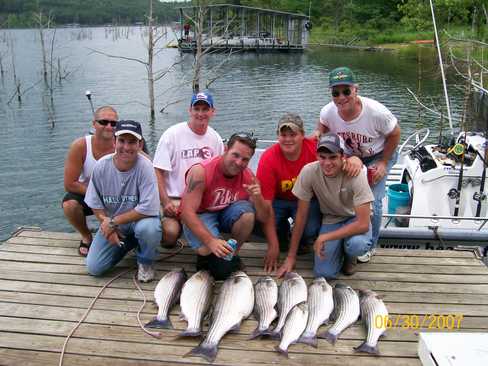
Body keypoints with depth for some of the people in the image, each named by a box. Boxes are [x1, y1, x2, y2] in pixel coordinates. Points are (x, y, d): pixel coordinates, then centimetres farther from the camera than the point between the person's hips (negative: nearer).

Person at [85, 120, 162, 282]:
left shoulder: (145, 166, -24)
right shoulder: (101, 166, -13)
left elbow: (148, 208, -28)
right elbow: (95, 204, 0)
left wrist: (113, 222, -21)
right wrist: (106, 224, -14)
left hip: (139, 219, -4)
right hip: (111, 225, 4)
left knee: (148, 228, -38)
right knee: (94, 268, -5)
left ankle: (145, 261, -3)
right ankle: (127, 243, 23)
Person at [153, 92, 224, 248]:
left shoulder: (215, 138, 7)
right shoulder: (172, 134, -8)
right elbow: (158, 172, -9)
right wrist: (165, 202, -17)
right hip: (174, 199, -4)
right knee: (170, 234, -26)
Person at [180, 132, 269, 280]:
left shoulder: (248, 176, -13)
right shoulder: (201, 171, -26)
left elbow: (263, 218, -10)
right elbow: (187, 212, -29)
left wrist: (257, 198, -32)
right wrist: (210, 241, -39)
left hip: (227, 214, 4)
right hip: (200, 217, -4)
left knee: (247, 212, -27)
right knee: (207, 249, -33)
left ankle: (232, 255, -3)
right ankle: (207, 257, 6)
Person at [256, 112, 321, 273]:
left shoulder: (315, 148, -22)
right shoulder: (268, 159, -23)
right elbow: (266, 203, -22)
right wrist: (273, 246, -24)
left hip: (308, 200, 0)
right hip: (279, 201, 1)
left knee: (310, 230, -28)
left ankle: (304, 242, 13)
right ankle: (282, 238, 11)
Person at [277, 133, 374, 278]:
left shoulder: (355, 174, -28)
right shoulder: (308, 172, -22)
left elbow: (363, 224, -28)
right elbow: (301, 215, -12)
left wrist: (325, 237, -30)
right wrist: (291, 257, -9)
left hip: (354, 219, -1)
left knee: (357, 244, -36)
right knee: (323, 273, -18)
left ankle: (349, 255, 4)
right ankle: (340, 246, 16)